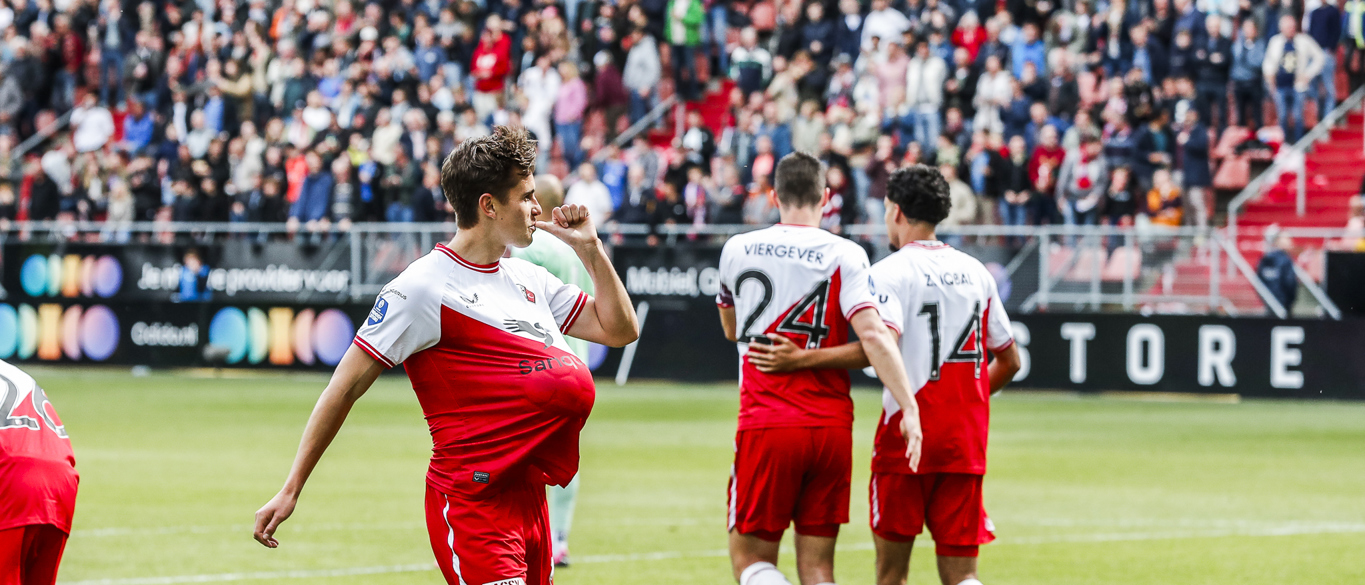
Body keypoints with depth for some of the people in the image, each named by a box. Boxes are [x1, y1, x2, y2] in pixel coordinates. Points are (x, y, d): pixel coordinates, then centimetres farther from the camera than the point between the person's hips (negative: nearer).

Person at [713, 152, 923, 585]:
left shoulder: (738, 250, 6)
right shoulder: (845, 256, -2)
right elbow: (873, 335, -15)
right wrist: (909, 407, -15)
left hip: (765, 424, 0)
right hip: (832, 427, 1)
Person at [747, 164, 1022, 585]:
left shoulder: (890, 271, -7)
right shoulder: (976, 273, 12)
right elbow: (1009, 361, 18)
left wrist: (802, 359, -20)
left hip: (906, 437, -4)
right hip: (966, 440, 4)